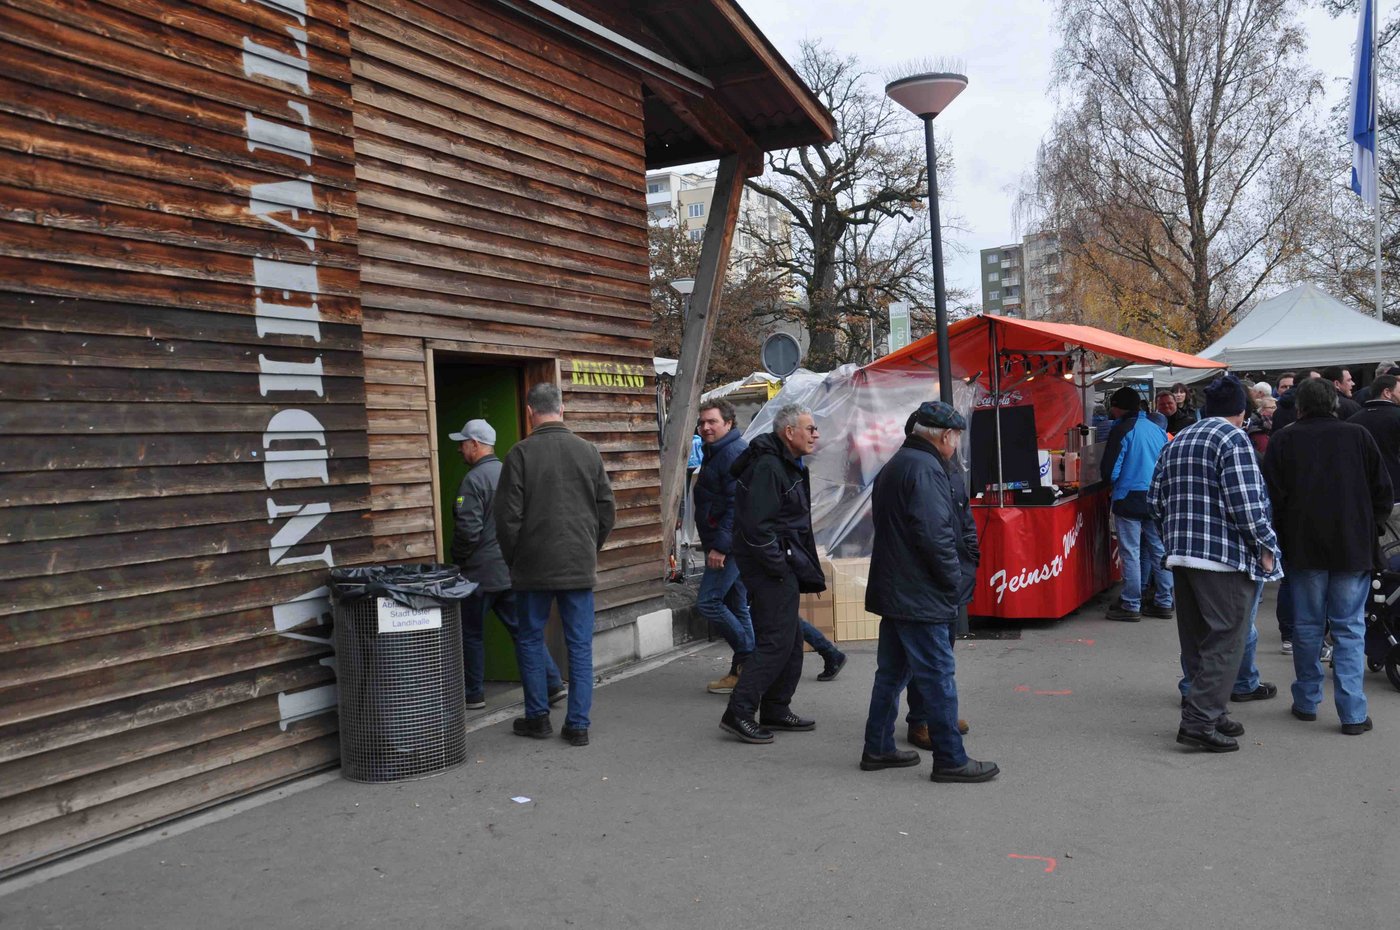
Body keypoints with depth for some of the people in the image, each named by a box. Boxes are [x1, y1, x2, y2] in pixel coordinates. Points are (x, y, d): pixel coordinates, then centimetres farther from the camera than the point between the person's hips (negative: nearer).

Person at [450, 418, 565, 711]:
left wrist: (457, 559, -4)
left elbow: (468, 530, -21)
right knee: (521, 629, 11)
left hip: (480, 572, -7)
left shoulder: (474, 480, -15)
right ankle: (553, 683, 6)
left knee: (470, 634, 8)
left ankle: (474, 695, 15)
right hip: (512, 570, 7)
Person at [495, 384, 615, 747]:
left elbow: (508, 516, -8)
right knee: (580, 645, 7)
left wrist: (513, 560, 6)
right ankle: (578, 724, 8)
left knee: (530, 639, 14)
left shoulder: (521, 454, -8)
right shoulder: (588, 451, 3)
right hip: (580, 567, 3)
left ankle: (537, 716, 19)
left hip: (534, 567, -2)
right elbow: (606, 510, 7)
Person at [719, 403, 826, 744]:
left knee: (791, 639, 15)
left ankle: (775, 710, 24)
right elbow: (756, 525, -24)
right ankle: (739, 712, -5)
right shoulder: (767, 467, -18)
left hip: (783, 566, 11)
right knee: (776, 641, -10)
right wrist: (780, 567, -19)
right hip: (769, 567, -11)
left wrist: (807, 569, 16)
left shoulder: (790, 466, 16)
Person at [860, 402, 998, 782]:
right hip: (920, 595, -10)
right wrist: (955, 580, -11)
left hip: (891, 592, 10)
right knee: (938, 677, -3)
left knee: (892, 672, 17)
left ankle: (878, 748, 24)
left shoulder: (894, 466, 17)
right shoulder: (926, 469, -16)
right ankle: (951, 760, 4)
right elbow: (934, 534, -24)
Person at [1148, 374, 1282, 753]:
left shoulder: (1178, 441, 16)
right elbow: (1244, 502, -16)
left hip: (1181, 554, 8)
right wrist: (1263, 547, -6)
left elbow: (1156, 497, 15)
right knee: (1225, 642, -4)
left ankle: (1210, 711, 22)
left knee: (1196, 640, 13)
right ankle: (1200, 721, -8)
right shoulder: (1234, 439, -9)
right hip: (1225, 555, -8)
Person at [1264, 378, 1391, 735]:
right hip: (1354, 546, 0)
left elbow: (1272, 495, -3)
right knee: (1350, 628, 3)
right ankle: (1353, 713, 0)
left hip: (1304, 547, 0)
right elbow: (1384, 491, 2)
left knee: (1307, 625, 11)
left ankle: (1306, 702, 19)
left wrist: (1284, 536, 10)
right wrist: (1371, 529, 16)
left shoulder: (1284, 440, -2)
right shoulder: (1358, 436, 0)